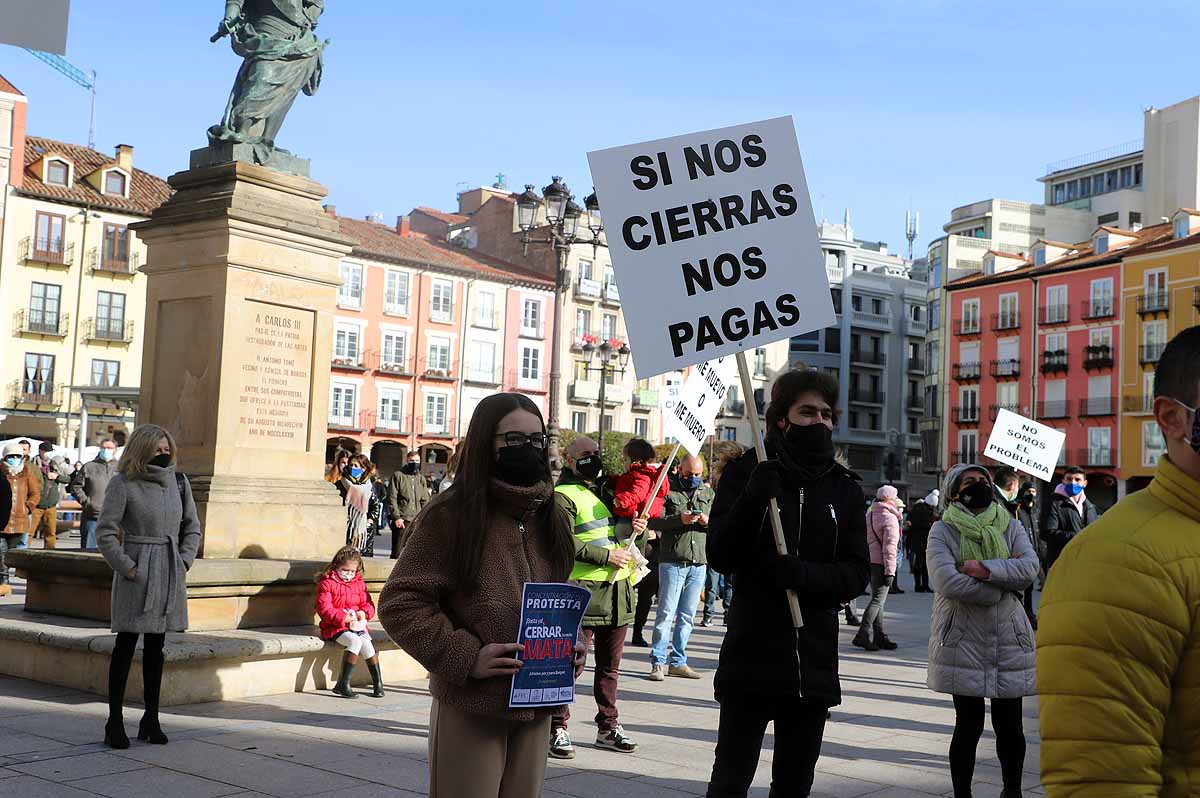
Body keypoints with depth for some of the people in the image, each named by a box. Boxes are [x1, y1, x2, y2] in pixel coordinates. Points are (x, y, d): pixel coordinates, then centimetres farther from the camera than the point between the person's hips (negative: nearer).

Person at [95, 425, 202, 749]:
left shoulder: (179, 481, 8)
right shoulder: (123, 484, -7)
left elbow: (192, 527, 16)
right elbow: (105, 532, -8)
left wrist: (185, 561, 5)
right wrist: (126, 567, -11)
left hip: (170, 573, 5)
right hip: (138, 572, -5)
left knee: (156, 644, 11)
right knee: (126, 643, -1)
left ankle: (151, 718, 19)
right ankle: (115, 720, 7)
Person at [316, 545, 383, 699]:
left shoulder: (359, 583, 14)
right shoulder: (327, 584, -4)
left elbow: (368, 604, 14)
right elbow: (324, 609, -13)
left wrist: (363, 613, -11)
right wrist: (345, 618, -22)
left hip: (357, 626, 5)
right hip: (335, 627, -5)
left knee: (367, 644, -23)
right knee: (355, 641, -31)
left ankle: (378, 683, -13)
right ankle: (343, 684, -28)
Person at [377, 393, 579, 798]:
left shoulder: (553, 518, 9)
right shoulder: (449, 514, -9)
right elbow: (398, 603, -11)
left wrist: (570, 645, 2)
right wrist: (465, 656, -19)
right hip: (470, 708, -5)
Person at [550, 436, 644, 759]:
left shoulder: (607, 490, 19)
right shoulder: (564, 496, -6)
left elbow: (622, 531, 27)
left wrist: (636, 527, 4)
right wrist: (607, 555, -17)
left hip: (618, 586, 7)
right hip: (583, 588, -7)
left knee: (610, 664, 14)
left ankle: (608, 727, 23)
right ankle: (558, 729, 4)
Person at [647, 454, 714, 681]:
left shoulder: (709, 494, 15)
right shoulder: (669, 491, 0)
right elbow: (654, 521, -9)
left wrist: (708, 522, -7)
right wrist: (679, 519, -22)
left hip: (699, 564, 5)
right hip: (672, 562, -5)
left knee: (687, 615, 9)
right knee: (666, 613, -5)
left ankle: (678, 661, 16)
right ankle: (658, 662, 0)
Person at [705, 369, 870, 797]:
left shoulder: (844, 487, 7)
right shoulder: (746, 472, -1)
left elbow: (857, 573, 1)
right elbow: (721, 557, -8)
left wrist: (803, 574, -18)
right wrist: (751, 501, -23)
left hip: (815, 662, 3)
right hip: (751, 657, -3)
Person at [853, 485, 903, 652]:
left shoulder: (869, 515, 14)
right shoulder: (890, 519, -11)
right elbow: (889, 547, -16)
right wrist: (890, 571, -16)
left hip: (869, 562, 8)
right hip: (881, 563, -8)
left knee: (878, 599, 15)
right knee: (878, 600, -6)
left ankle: (880, 637, 17)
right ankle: (863, 635, -15)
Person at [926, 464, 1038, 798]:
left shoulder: (1010, 526, 9)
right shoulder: (943, 530, -1)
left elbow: (1030, 568, -8)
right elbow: (946, 582, -17)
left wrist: (985, 569, -19)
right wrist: (1005, 578, -10)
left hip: (1008, 641, 3)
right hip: (963, 640, -3)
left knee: (1010, 726, 9)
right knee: (968, 724, 2)